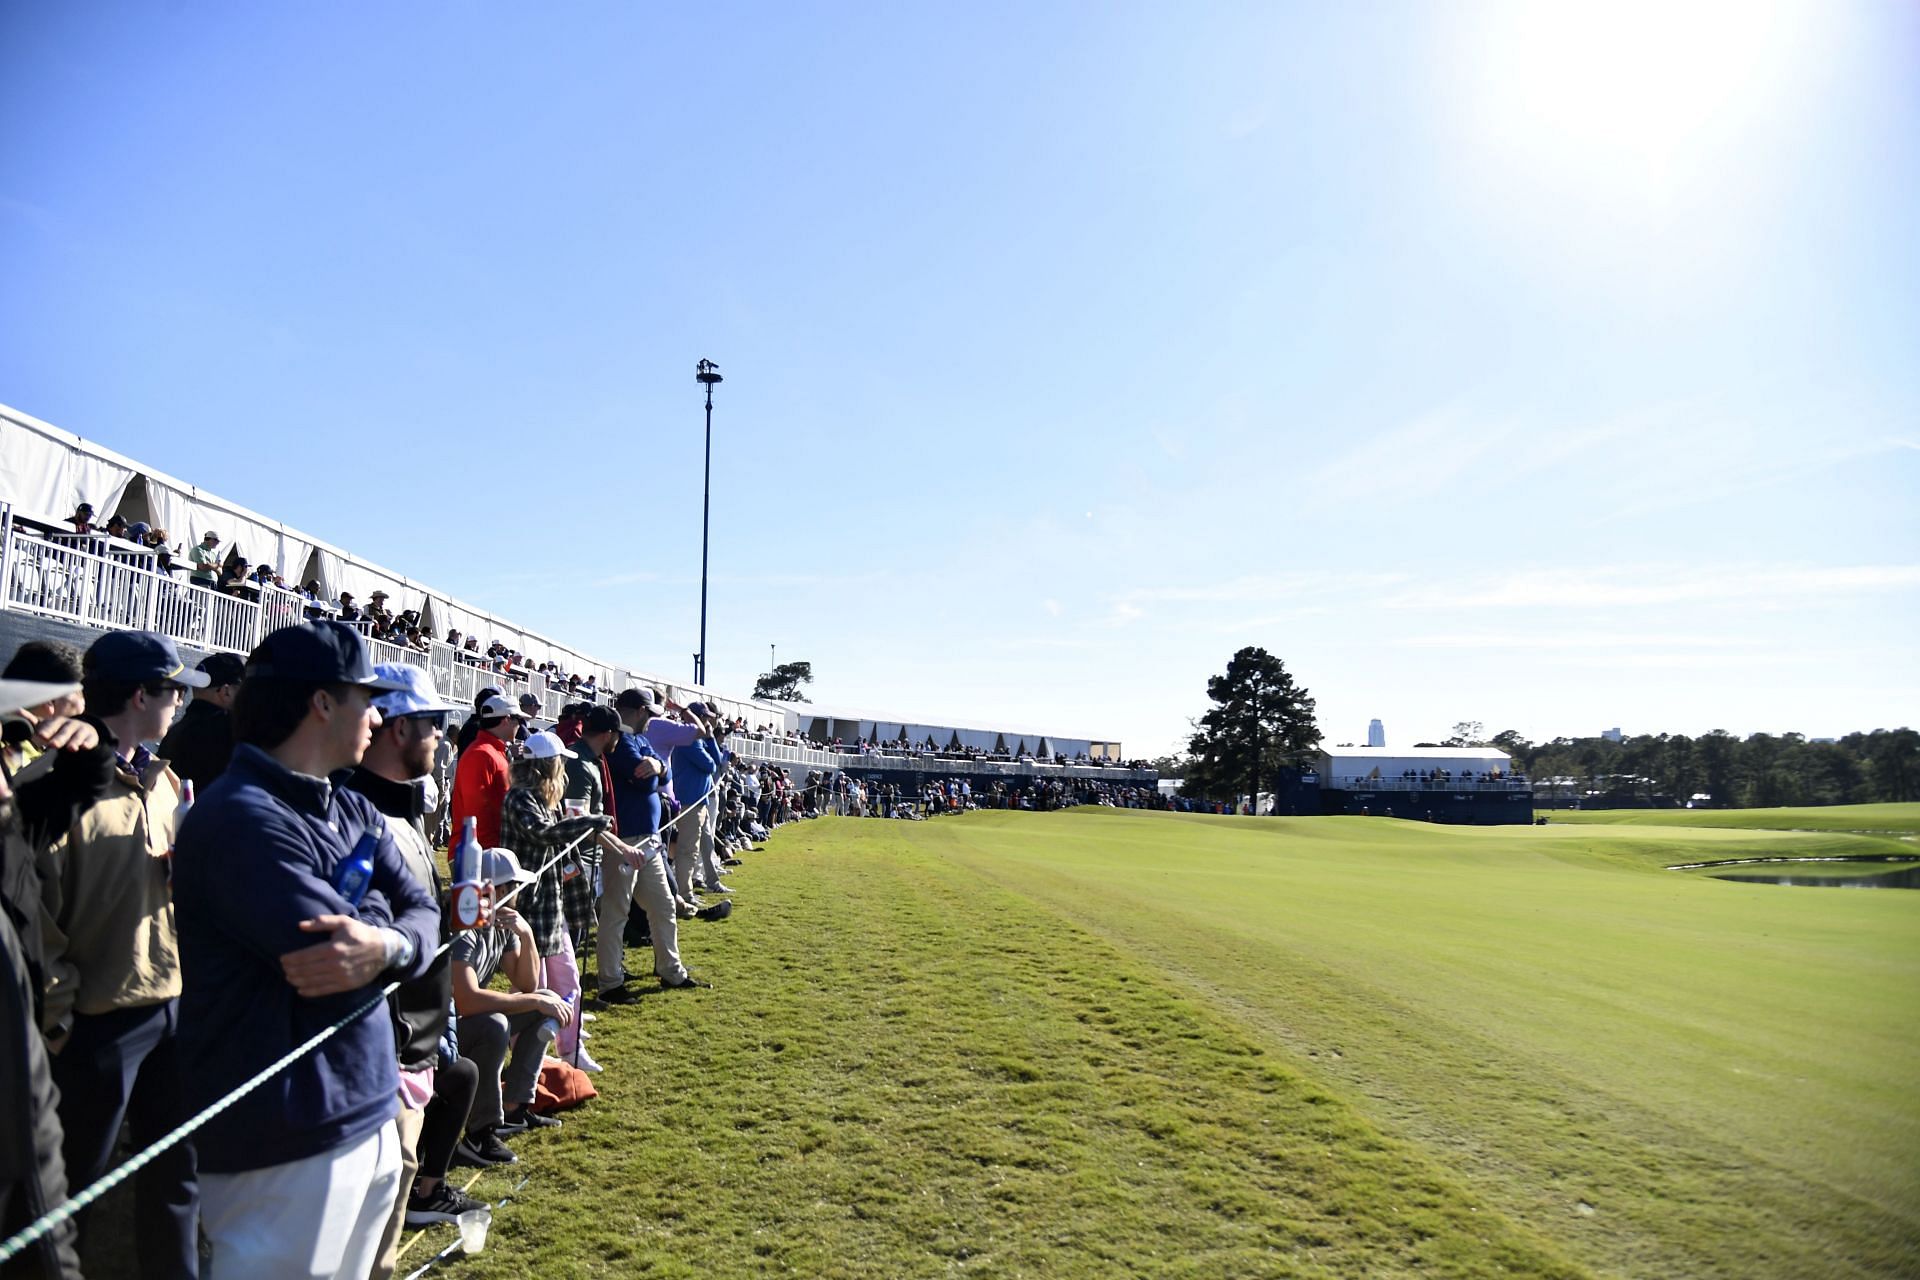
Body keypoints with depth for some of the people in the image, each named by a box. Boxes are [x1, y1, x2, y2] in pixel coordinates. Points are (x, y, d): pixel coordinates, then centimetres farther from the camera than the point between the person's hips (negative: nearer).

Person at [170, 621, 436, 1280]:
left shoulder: (354, 812, 9)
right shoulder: (244, 818, -20)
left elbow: (422, 914, 1)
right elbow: (333, 964, -26)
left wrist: (384, 945, -20)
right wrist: (390, 938, -6)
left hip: (368, 1119, 8)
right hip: (288, 1146, -8)